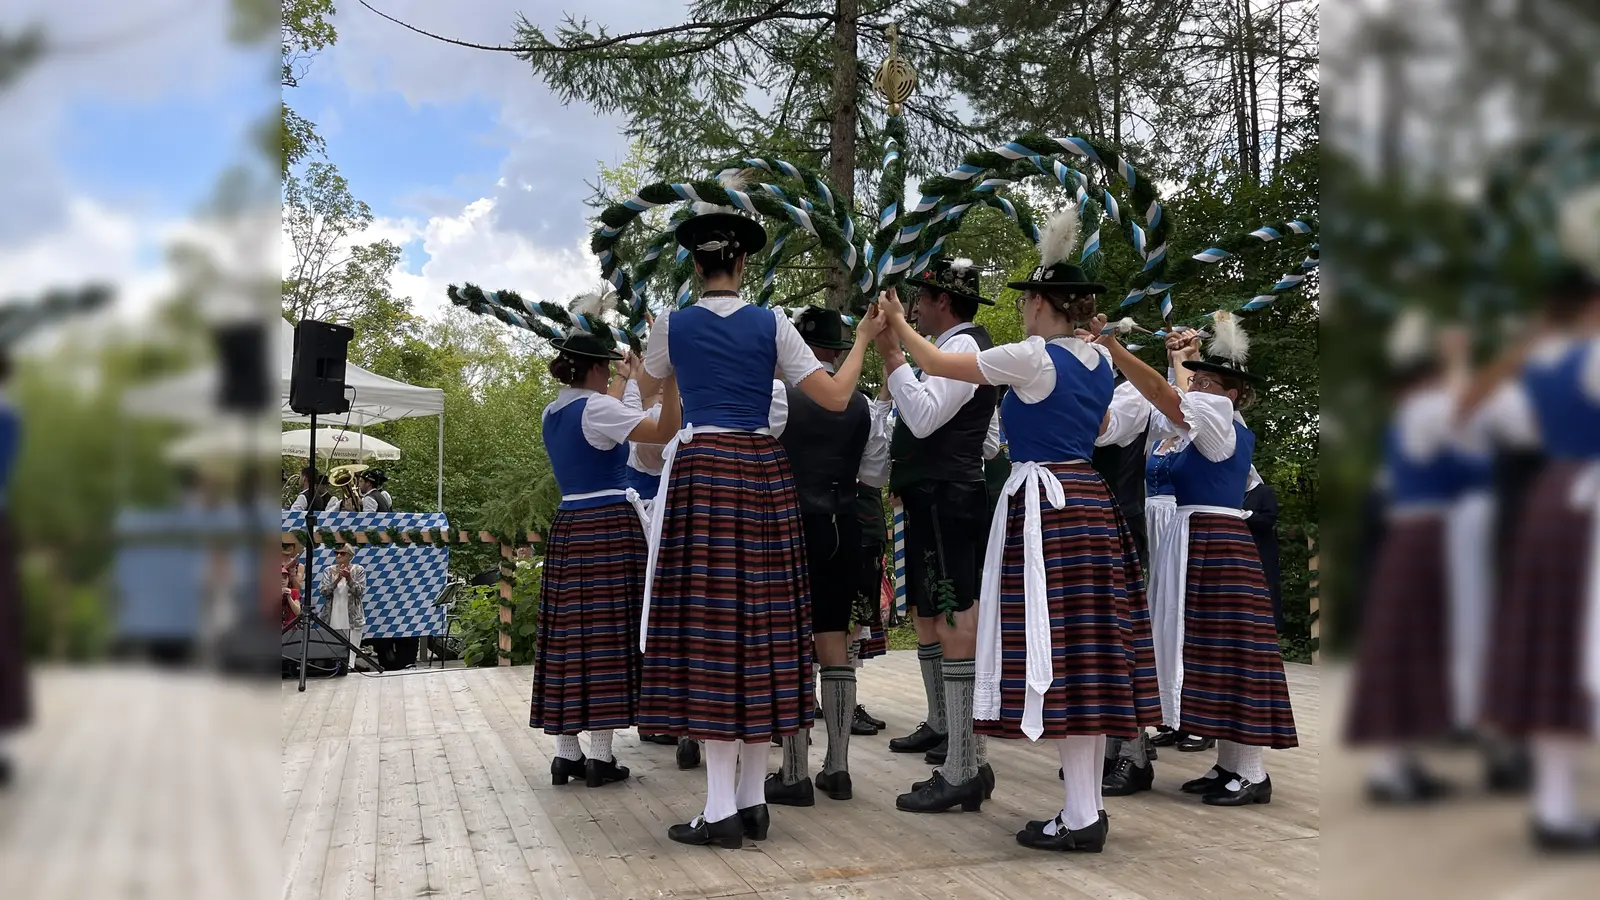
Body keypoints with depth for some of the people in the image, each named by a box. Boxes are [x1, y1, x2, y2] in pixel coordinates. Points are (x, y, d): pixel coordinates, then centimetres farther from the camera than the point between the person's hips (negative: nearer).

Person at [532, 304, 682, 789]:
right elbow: (664, 430, -21)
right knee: (607, 636, -4)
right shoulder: (597, 408, -11)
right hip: (610, 525, -8)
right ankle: (599, 755, -2)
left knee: (570, 635, 8)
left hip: (567, 525, 8)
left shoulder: (553, 413, 14)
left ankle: (566, 751, 12)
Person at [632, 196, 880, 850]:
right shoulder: (771, 323, 4)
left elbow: (647, 385, 25)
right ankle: (752, 801, 12)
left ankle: (721, 809, -6)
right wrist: (863, 338, 18)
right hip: (763, 471, 2)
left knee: (707, 625, -4)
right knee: (759, 623, 6)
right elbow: (835, 397, 2)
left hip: (700, 469, -2)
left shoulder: (673, 323, 4)